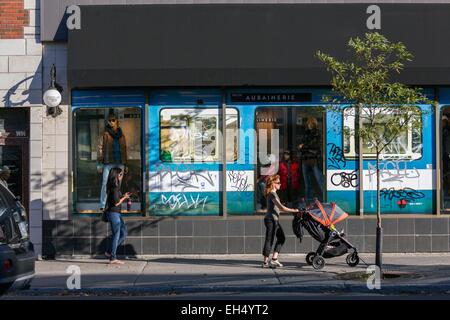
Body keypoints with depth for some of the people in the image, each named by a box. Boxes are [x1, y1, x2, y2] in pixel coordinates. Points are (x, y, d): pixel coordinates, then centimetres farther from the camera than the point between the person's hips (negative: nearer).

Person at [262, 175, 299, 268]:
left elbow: (278, 207, 21)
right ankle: (265, 262, 1)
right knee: (269, 241, -5)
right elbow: (281, 207, -24)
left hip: (275, 220, 10)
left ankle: (274, 259, 11)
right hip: (271, 219, -10)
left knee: (281, 238, 12)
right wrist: (295, 210, -20)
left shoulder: (272, 193, 15)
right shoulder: (272, 194, -17)